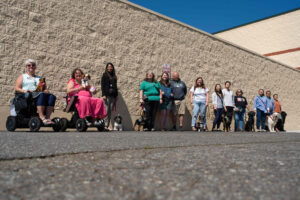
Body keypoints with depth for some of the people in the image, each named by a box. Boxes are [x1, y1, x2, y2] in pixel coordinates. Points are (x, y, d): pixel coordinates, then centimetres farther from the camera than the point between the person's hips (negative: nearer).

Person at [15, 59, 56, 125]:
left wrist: (47, 91, -4)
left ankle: (47, 117, -40)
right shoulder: (22, 77, 23)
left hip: (39, 96, 3)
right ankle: (42, 117, -45)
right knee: (42, 95, -37)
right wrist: (25, 91, -13)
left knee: (52, 96, -31)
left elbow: (45, 89, 22)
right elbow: (16, 88, 9)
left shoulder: (39, 78, 31)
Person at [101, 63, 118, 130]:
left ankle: (108, 125, 5)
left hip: (113, 96, 5)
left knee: (110, 111, 3)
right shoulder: (105, 75, 4)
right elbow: (102, 85, -3)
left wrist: (116, 95, 13)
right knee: (106, 110, -10)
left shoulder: (114, 76, 19)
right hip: (107, 95, -5)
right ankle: (105, 125, -7)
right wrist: (103, 95, -12)